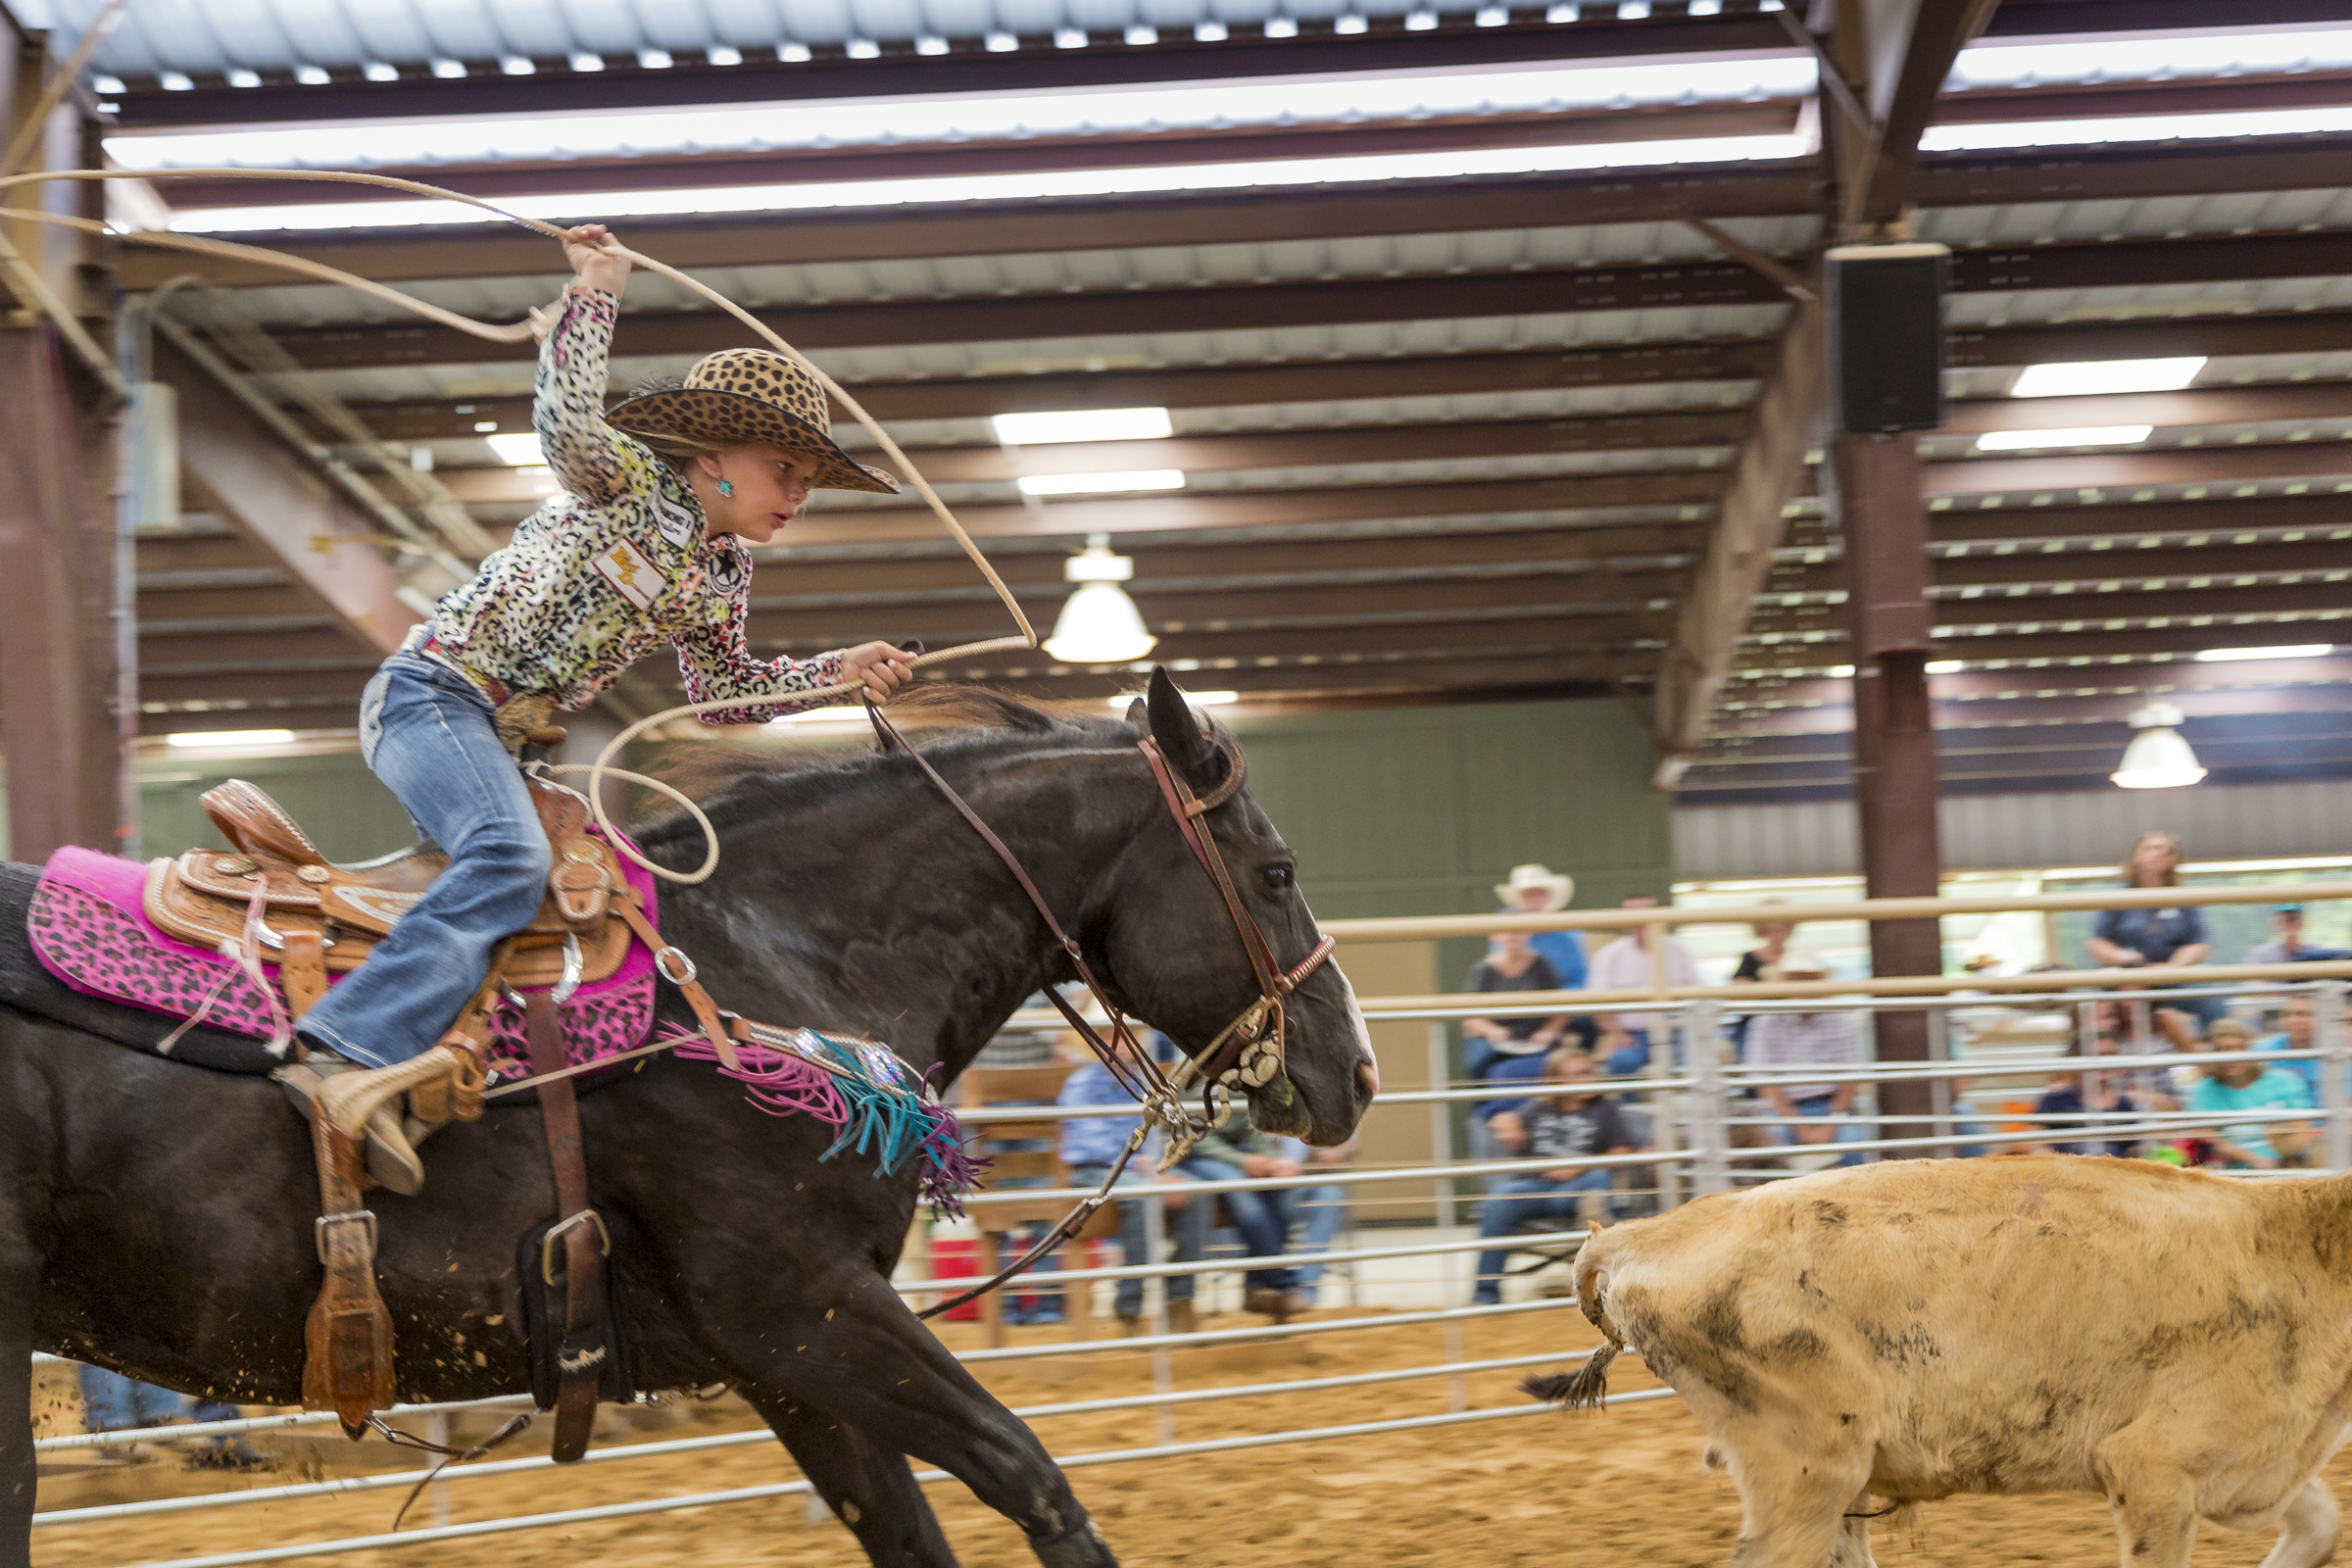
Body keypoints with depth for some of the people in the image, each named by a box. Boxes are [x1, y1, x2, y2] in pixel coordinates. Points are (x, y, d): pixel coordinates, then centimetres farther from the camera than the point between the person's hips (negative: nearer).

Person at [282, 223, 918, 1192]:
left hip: (511, 733, 9)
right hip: (432, 692, -9)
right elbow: (568, 419, -28)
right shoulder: (632, 484, -7)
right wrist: (596, 289, -22)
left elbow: (725, 688, 28)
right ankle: (354, 1054, -46)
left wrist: (841, 671, 20)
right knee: (508, 859, -32)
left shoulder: (723, 578, 16)